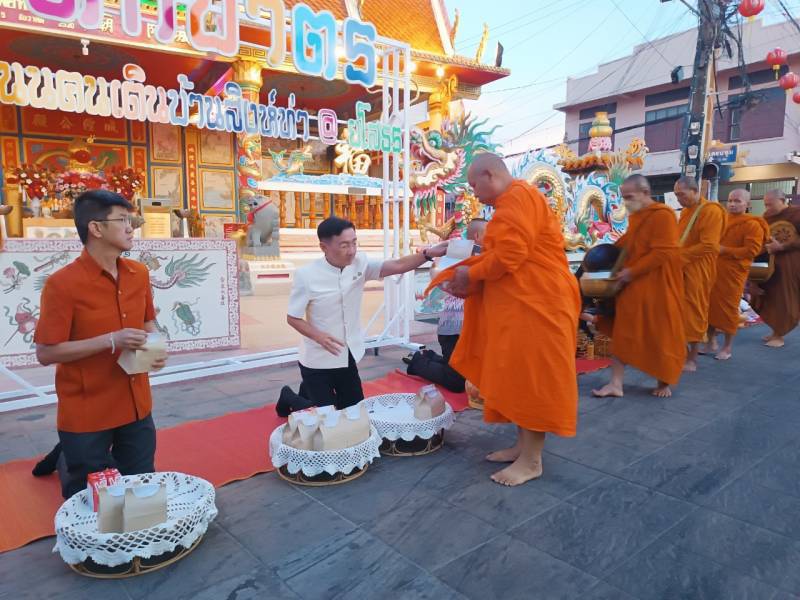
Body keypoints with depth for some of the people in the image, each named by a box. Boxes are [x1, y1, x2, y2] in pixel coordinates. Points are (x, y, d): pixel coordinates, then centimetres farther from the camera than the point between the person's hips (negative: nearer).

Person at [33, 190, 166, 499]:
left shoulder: (139, 274, 1)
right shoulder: (62, 283, -16)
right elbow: (45, 352, -14)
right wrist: (111, 340, -23)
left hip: (135, 406, 5)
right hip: (86, 414, -5)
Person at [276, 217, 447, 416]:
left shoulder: (360, 263, -9)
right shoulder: (306, 275, -19)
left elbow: (397, 265, -18)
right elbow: (292, 318, -12)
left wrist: (429, 253, -33)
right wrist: (319, 336, -29)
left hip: (348, 357, 5)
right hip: (318, 360, -5)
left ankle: (312, 391, 42)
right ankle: (289, 397, 33)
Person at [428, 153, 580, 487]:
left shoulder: (519, 197, -13)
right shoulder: (512, 203, 20)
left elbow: (510, 256, -23)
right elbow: (501, 255, 17)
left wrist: (471, 274, -9)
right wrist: (469, 277, 4)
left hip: (534, 305, -11)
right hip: (518, 305, 11)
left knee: (530, 379, -4)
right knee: (519, 378, 14)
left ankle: (532, 461, 6)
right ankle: (523, 446, 25)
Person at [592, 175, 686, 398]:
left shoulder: (662, 215, -14)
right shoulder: (636, 217, 13)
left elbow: (663, 253, -21)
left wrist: (632, 272, -21)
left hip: (655, 288, -8)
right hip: (631, 286, 8)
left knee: (659, 335, 5)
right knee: (621, 333, 3)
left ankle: (664, 382, 24)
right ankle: (616, 384, 6)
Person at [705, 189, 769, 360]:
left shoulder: (752, 225, -7)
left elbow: (752, 250, -16)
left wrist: (725, 250, -18)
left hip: (732, 273, -6)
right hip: (712, 270, 6)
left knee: (728, 309, 0)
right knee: (709, 305, 8)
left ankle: (728, 347, 13)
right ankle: (711, 342, 20)